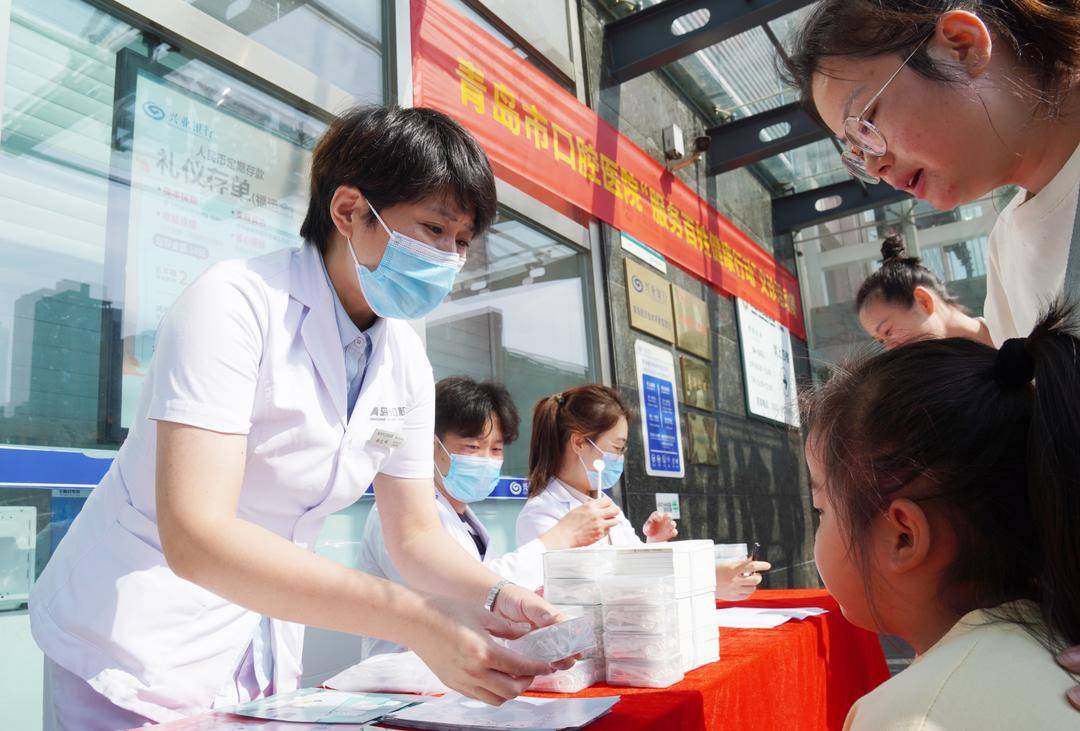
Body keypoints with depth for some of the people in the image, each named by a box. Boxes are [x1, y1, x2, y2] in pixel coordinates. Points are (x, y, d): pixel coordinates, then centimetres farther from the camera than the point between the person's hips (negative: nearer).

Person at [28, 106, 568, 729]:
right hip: (137, 651, -6)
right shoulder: (235, 304, -23)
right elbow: (195, 537, -33)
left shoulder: (406, 362, -3)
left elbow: (416, 535, 2)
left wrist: (498, 601, -19)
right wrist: (418, 623, -38)